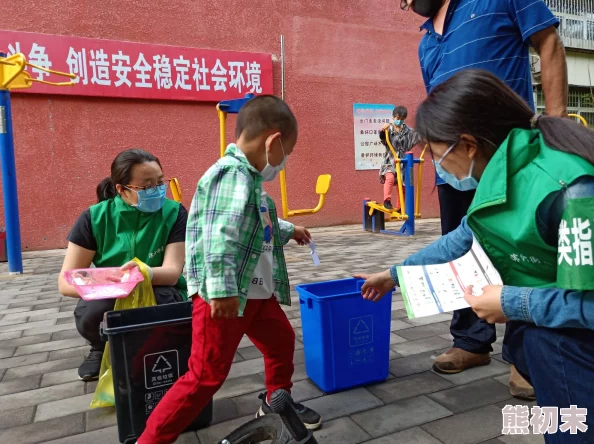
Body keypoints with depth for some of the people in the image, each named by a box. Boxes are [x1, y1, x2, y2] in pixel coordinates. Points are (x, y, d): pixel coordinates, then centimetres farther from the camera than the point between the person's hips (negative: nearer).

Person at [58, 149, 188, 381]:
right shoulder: (95, 218, -11)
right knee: (89, 313, -32)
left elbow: (172, 273, -19)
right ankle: (102, 348, 7)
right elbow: (66, 282, -13)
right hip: (111, 300, 1)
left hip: (160, 296, -1)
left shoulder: (174, 213, -13)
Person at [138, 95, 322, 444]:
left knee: (282, 341, 22)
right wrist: (222, 289, -38)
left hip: (257, 292, 10)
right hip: (224, 296, -10)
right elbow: (220, 235, -33)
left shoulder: (249, 178, 13)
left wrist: (288, 230, 40)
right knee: (207, 375, -2)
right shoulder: (233, 174, -21)